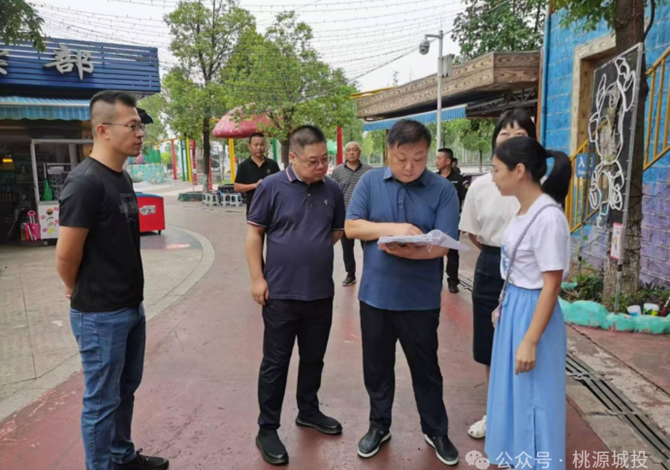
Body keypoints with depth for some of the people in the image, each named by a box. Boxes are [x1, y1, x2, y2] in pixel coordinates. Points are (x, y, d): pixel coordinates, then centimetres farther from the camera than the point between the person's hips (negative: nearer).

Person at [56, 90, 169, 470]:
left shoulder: (123, 177, 7)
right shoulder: (86, 182, -21)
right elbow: (66, 256, -18)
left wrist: (131, 297, 14)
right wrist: (80, 291, 0)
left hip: (132, 307, 9)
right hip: (101, 314, -8)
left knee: (126, 389, 22)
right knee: (103, 400, 8)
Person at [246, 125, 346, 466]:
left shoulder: (332, 190, 2)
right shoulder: (272, 187, -9)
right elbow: (254, 233, -5)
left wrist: (315, 249, 2)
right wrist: (257, 277, -9)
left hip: (322, 292, 4)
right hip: (282, 292, -4)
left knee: (314, 358, 19)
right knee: (275, 363, 6)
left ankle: (308, 411, 39)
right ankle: (267, 429, 21)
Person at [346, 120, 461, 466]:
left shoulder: (443, 190, -7)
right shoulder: (370, 182, -1)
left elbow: (443, 245, -13)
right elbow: (351, 227, -7)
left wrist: (408, 251, -30)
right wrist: (393, 228, -20)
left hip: (421, 299, -2)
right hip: (375, 294, 2)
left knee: (426, 369, 15)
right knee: (376, 366, 17)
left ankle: (436, 431, 36)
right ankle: (379, 425, 38)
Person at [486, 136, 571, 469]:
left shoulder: (548, 218, -22)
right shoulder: (525, 210, 4)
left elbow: (551, 287, -21)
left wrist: (530, 341, -19)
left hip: (532, 312, -9)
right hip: (514, 307, 9)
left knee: (532, 399, 6)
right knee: (512, 392, 21)